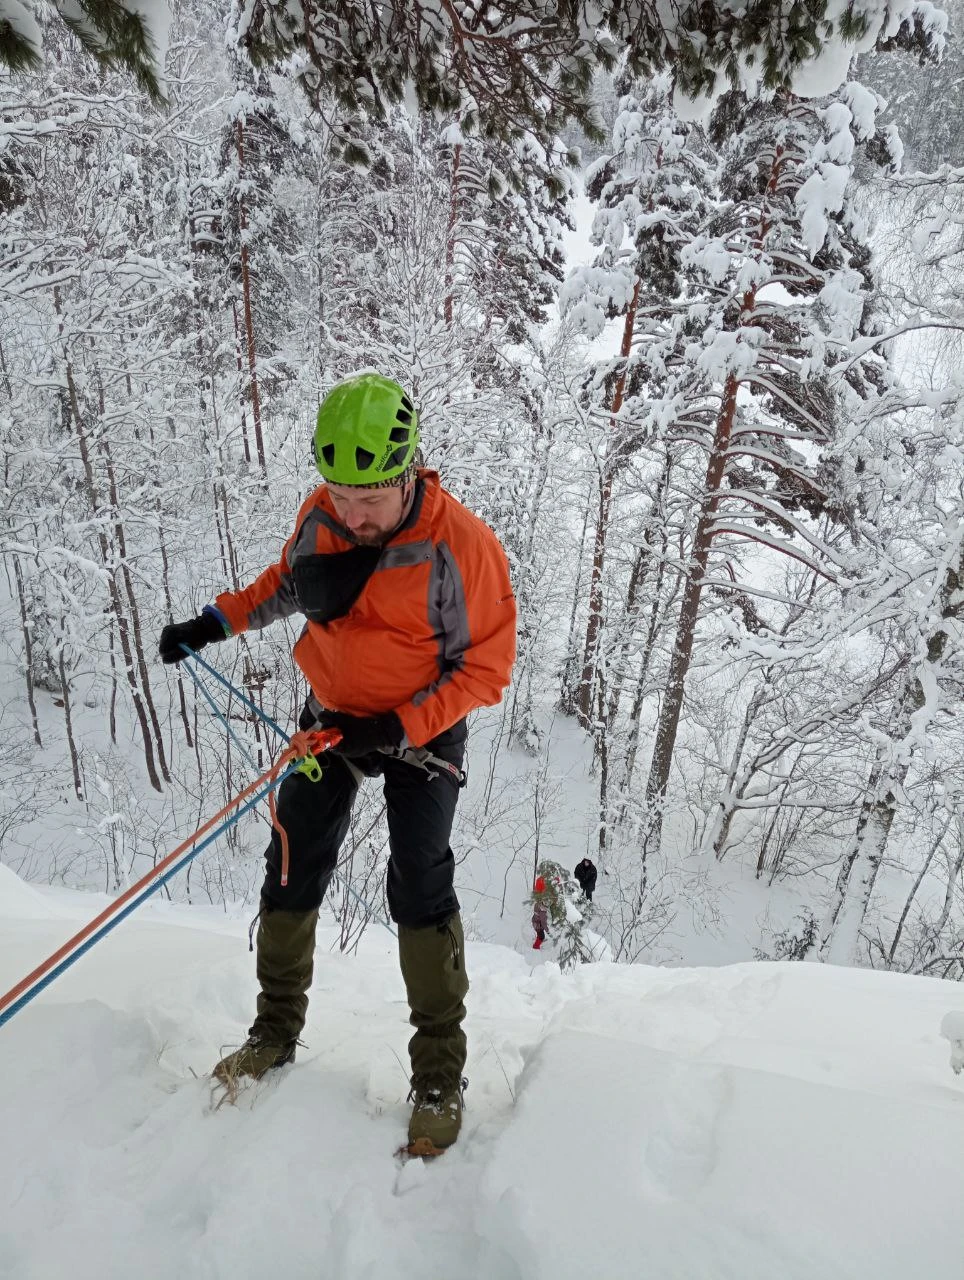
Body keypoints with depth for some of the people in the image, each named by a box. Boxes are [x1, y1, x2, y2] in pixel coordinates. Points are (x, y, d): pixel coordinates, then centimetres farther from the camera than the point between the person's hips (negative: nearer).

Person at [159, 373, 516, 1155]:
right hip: (333, 714, 5)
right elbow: (289, 580, 12)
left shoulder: (463, 545, -25)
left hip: (423, 728, -4)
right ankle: (276, 1031, 29)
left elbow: (486, 668, -18)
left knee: (420, 887, -8)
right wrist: (218, 621, -2)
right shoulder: (320, 515, -10)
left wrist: (400, 729, -26)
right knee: (292, 868, 8)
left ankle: (440, 1072, 11)